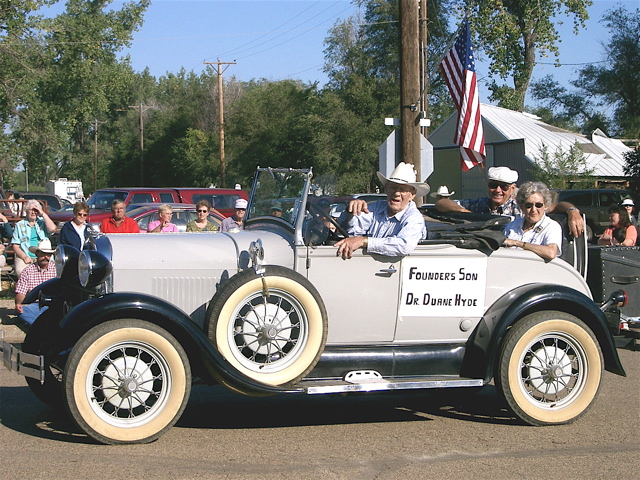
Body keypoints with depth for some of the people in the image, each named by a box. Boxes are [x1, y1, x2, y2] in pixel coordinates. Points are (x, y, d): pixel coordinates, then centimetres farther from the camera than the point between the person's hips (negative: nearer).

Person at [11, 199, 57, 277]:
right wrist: (25, 257, -9)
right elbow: (15, 246, 9)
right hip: (23, 257, 0)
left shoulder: (42, 222, 15)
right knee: (20, 271, -32)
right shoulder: (20, 225, 15)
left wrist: (43, 214, 0)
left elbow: (52, 229, -8)